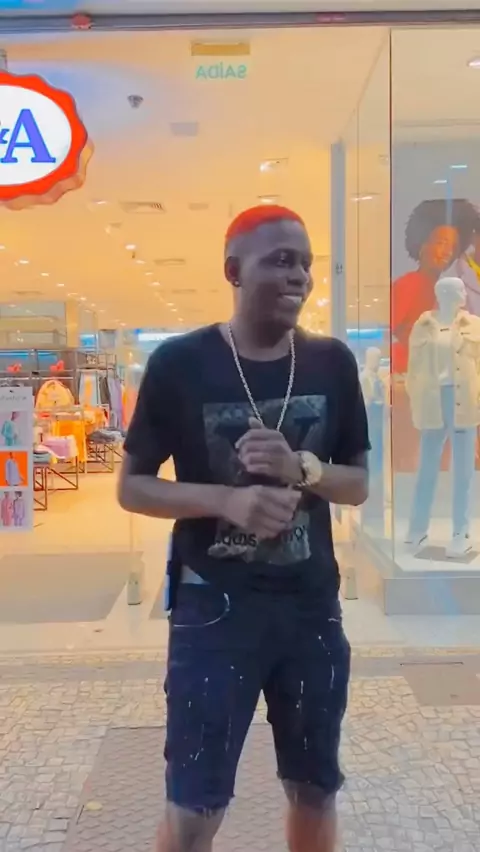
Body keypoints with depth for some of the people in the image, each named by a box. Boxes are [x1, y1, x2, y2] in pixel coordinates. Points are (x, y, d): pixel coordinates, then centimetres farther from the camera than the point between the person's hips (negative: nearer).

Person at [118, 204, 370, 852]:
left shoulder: (333, 363, 0)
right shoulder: (179, 363, -9)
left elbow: (359, 485, 5)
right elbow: (132, 487, -4)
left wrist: (301, 468, -17)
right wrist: (226, 499, -20)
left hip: (312, 605, 3)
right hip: (213, 605, -3)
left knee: (315, 790, 18)